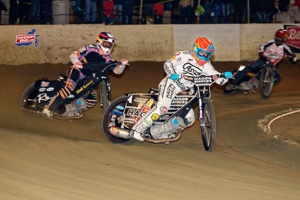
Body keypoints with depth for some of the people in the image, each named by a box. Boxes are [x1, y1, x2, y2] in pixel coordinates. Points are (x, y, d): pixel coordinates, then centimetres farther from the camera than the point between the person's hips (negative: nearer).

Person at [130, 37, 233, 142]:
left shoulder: (206, 66, 9)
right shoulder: (185, 55, -6)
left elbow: (219, 79, 7)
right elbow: (168, 63, -5)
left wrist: (225, 76, -16)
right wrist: (172, 74, -24)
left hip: (184, 92, 7)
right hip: (172, 84, -7)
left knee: (189, 119, 4)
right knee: (162, 108, -29)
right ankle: (136, 130, -30)